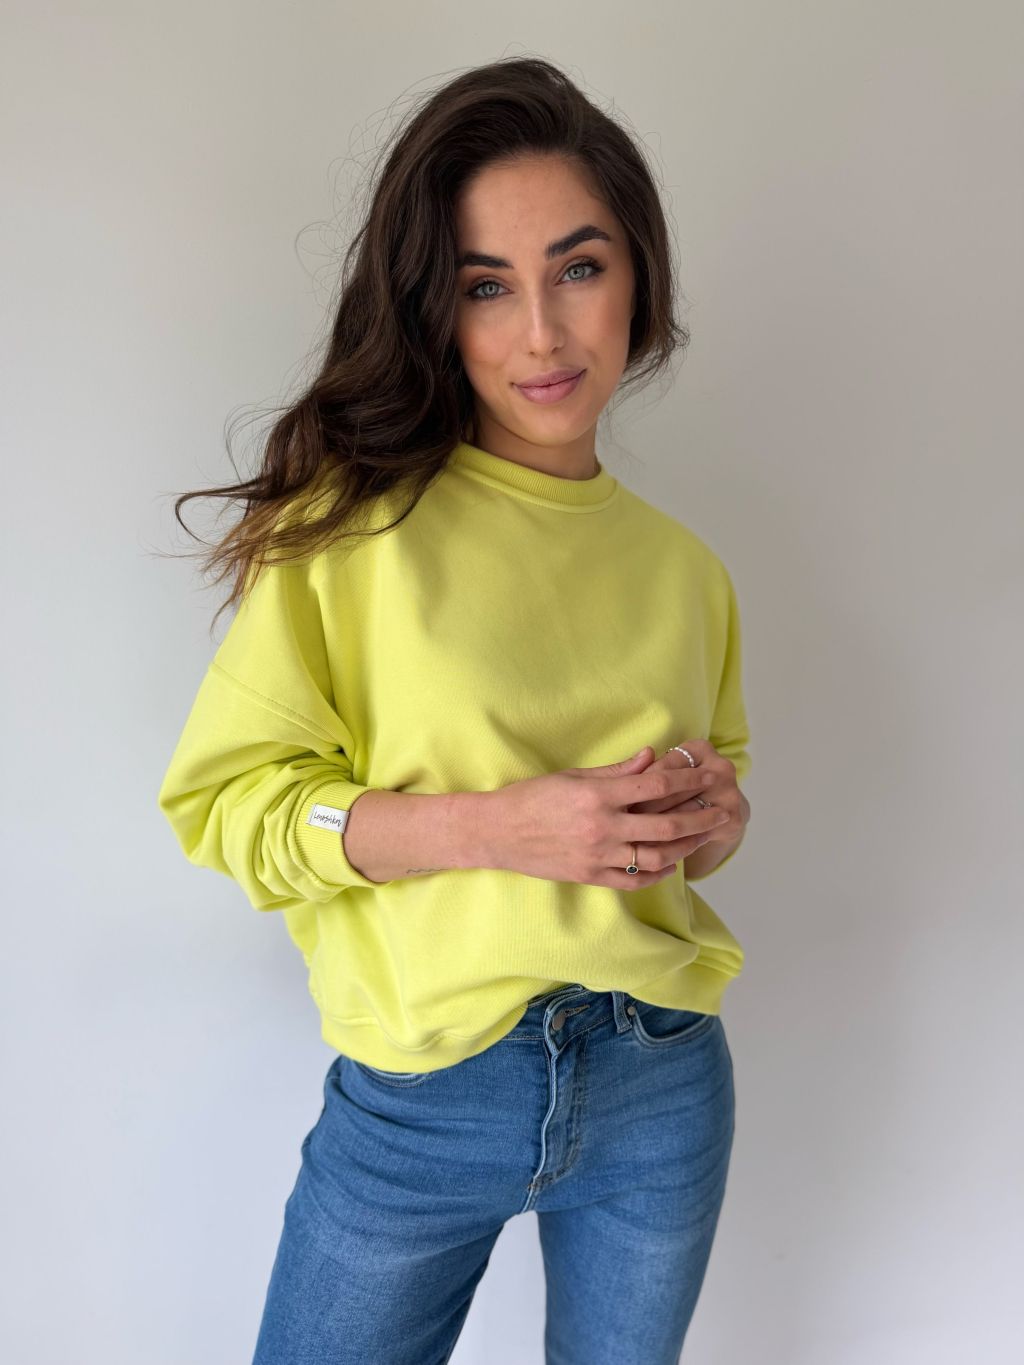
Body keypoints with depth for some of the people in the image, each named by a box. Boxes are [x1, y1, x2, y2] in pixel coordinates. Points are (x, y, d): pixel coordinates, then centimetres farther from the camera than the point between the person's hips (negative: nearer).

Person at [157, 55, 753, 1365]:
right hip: (421, 1101, -3)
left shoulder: (683, 567, 5)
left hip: (665, 1089, 4)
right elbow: (224, 794, -11)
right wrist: (497, 825, -22)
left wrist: (717, 814, -4)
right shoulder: (356, 517, -9)